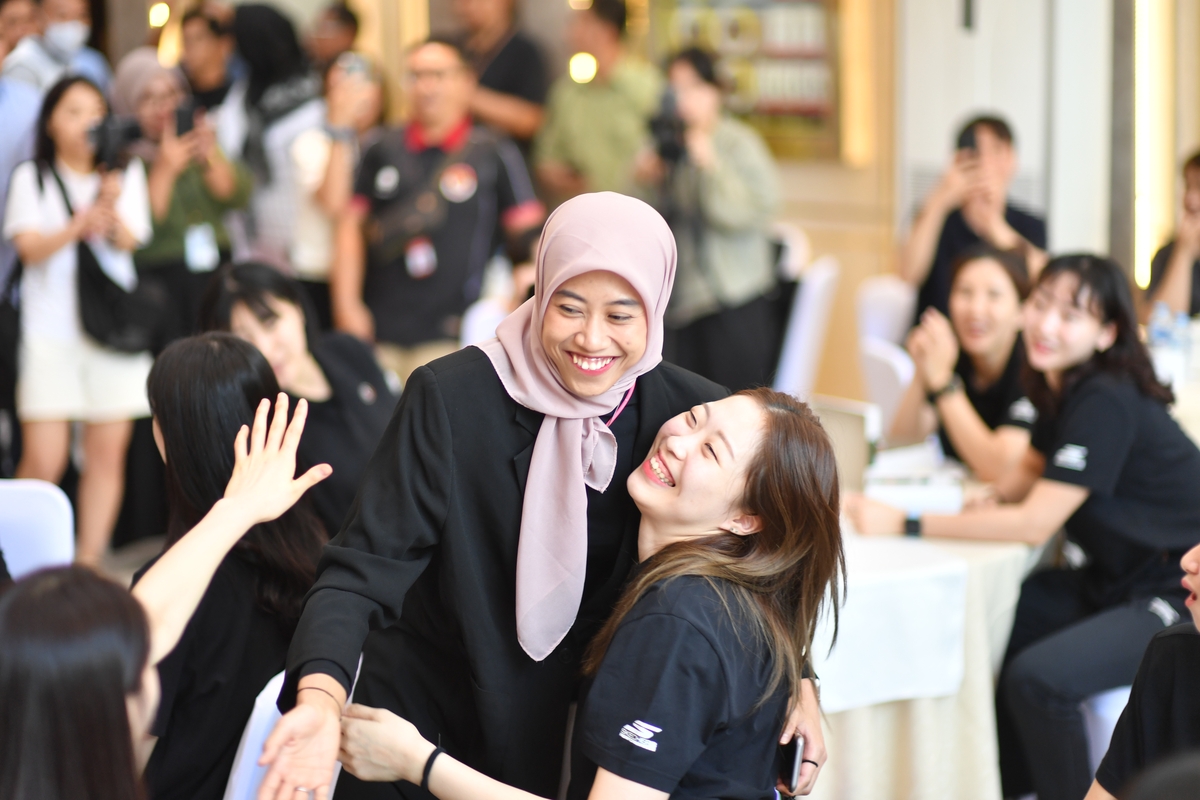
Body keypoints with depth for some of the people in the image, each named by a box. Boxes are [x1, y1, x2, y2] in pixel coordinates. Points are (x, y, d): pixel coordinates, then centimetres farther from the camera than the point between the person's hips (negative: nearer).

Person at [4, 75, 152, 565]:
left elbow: (129, 240, -2)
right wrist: (78, 226, -24)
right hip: (50, 328, -2)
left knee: (108, 450, -1)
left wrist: (110, 207, -24)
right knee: (44, 460, -8)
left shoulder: (127, 173, 11)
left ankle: (89, 560, 7)